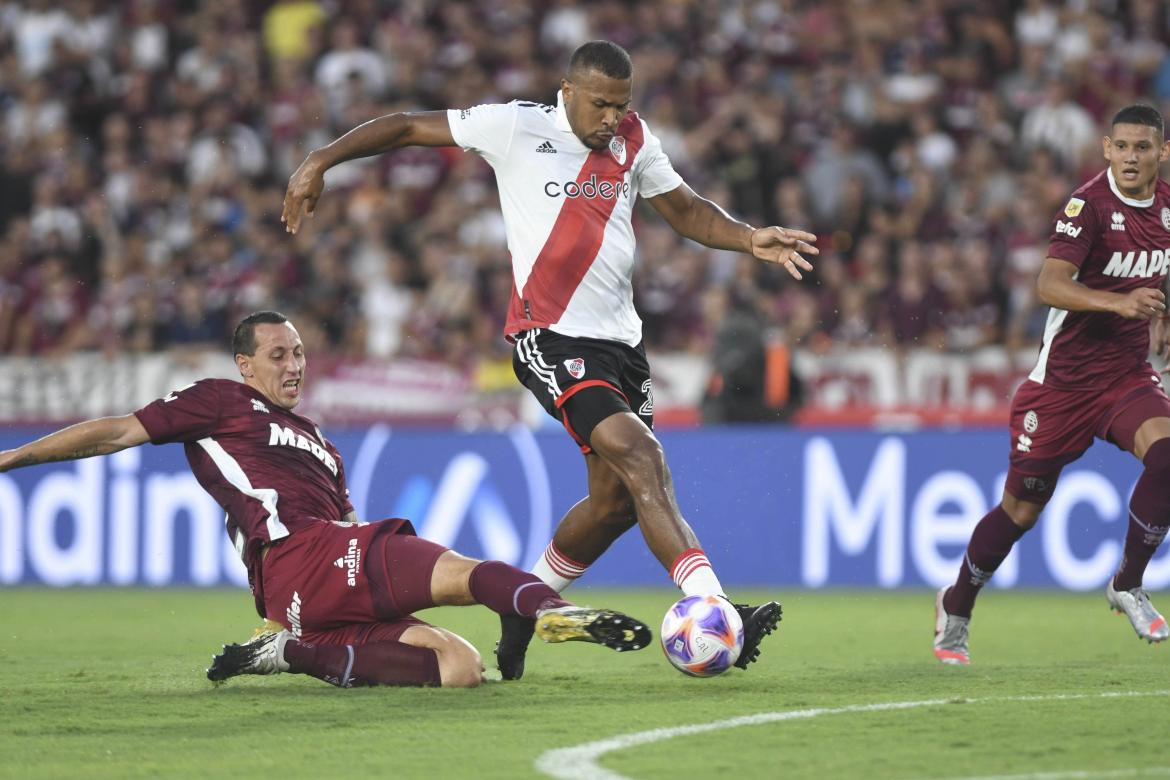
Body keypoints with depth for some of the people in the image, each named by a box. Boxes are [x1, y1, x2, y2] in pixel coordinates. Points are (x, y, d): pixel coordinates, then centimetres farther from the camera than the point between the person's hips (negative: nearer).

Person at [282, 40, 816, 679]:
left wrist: (750, 240, 4)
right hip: (550, 337, -7)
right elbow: (409, 127, 3)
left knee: (617, 499, 8)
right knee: (641, 457, -23)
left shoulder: (634, 140, 11)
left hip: (619, 339, 7)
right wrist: (321, 160, -2)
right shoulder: (516, 127, -4)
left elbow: (686, 211, 22)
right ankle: (712, 610, -30)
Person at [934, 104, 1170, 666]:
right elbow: (1050, 284, -32)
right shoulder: (1089, 204, -18)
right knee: (1022, 507, 4)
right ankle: (955, 608, 28)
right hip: (1064, 380, -4)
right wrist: (1119, 303, -45)